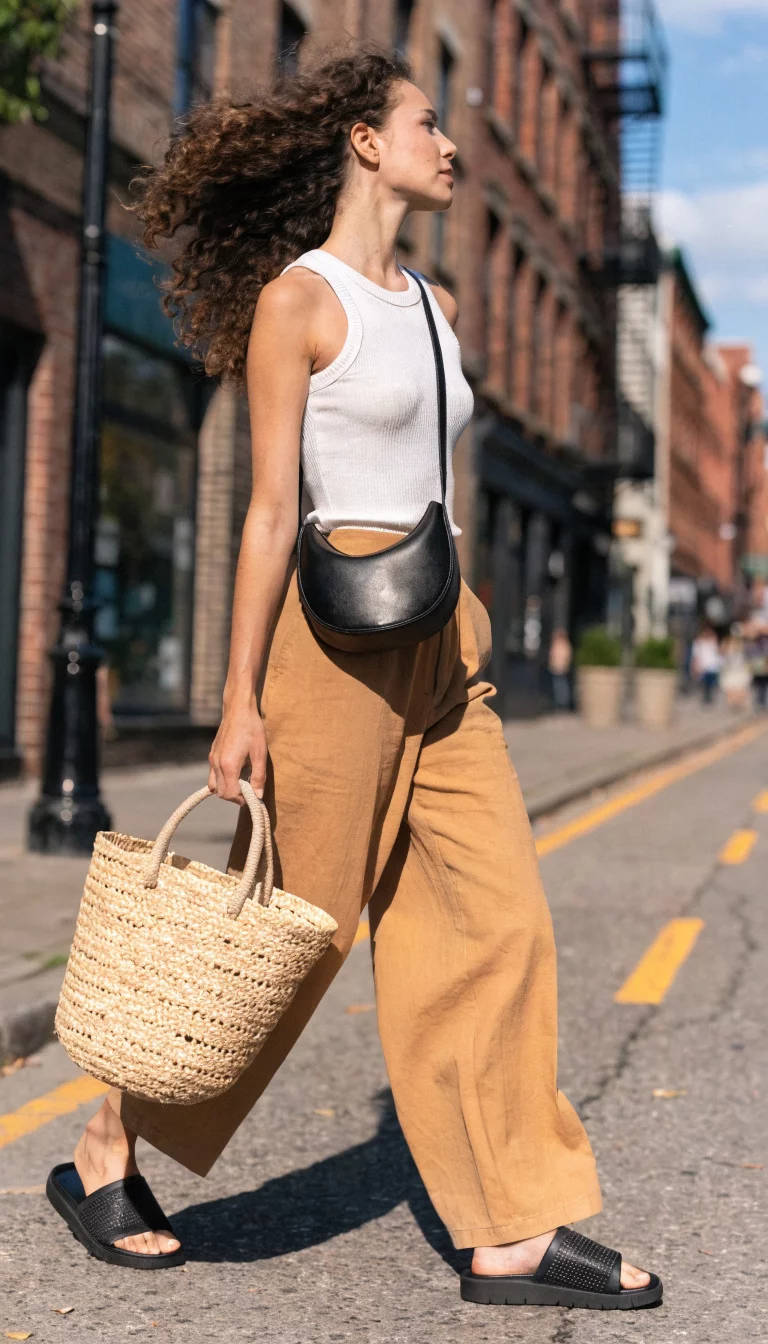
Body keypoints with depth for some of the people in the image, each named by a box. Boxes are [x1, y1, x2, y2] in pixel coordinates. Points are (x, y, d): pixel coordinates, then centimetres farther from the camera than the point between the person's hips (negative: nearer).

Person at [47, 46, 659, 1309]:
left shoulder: (433, 304, 17)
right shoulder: (298, 296, -6)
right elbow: (272, 510, -10)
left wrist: (463, 640, 18)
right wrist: (241, 700, -11)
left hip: (442, 645, 8)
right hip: (341, 630, -8)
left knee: (497, 922, 2)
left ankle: (515, 1230, 9)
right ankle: (108, 1154, 21)